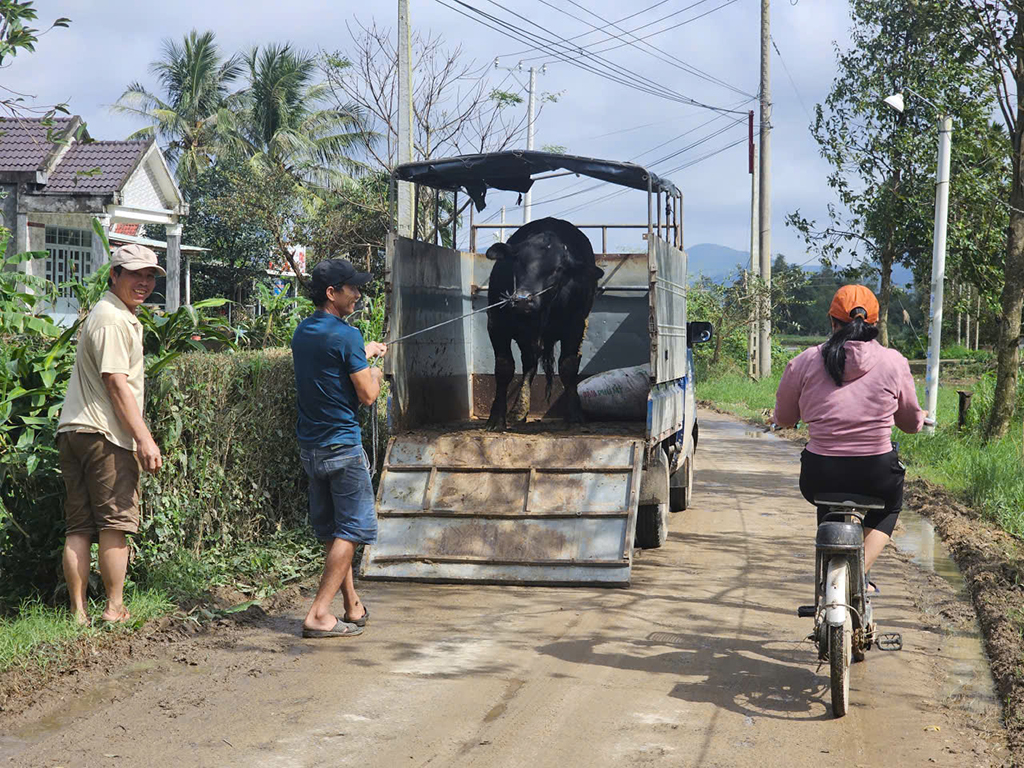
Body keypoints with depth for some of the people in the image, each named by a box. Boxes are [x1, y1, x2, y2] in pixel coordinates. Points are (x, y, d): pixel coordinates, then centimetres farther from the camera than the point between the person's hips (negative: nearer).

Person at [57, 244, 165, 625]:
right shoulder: (112, 319, -9)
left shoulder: (124, 317, 24)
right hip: (104, 435, -10)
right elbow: (116, 382, -17)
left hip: (74, 433, 10)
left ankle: (78, 612, 8)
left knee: (79, 527, 6)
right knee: (115, 524, -3)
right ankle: (115, 609, 1)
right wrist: (144, 438, -19)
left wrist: (138, 435, 29)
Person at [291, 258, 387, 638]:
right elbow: (367, 395, -14)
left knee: (331, 530, 14)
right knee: (350, 529, -2)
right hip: (342, 445, -8)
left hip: (309, 446, 8)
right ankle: (319, 614, -7)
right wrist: (374, 373, 6)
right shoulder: (345, 335, -16)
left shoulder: (301, 333, 9)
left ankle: (353, 608, 23)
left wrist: (362, 354, 32)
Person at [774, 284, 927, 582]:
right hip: (877, 477, -1)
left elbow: (783, 418, 10)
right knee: (890, 505, 33)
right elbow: (911, 420, 12)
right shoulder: (894, 362, -3)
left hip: (820, 479, 1)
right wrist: (921, 418, 37)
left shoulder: (804, 362, -3)